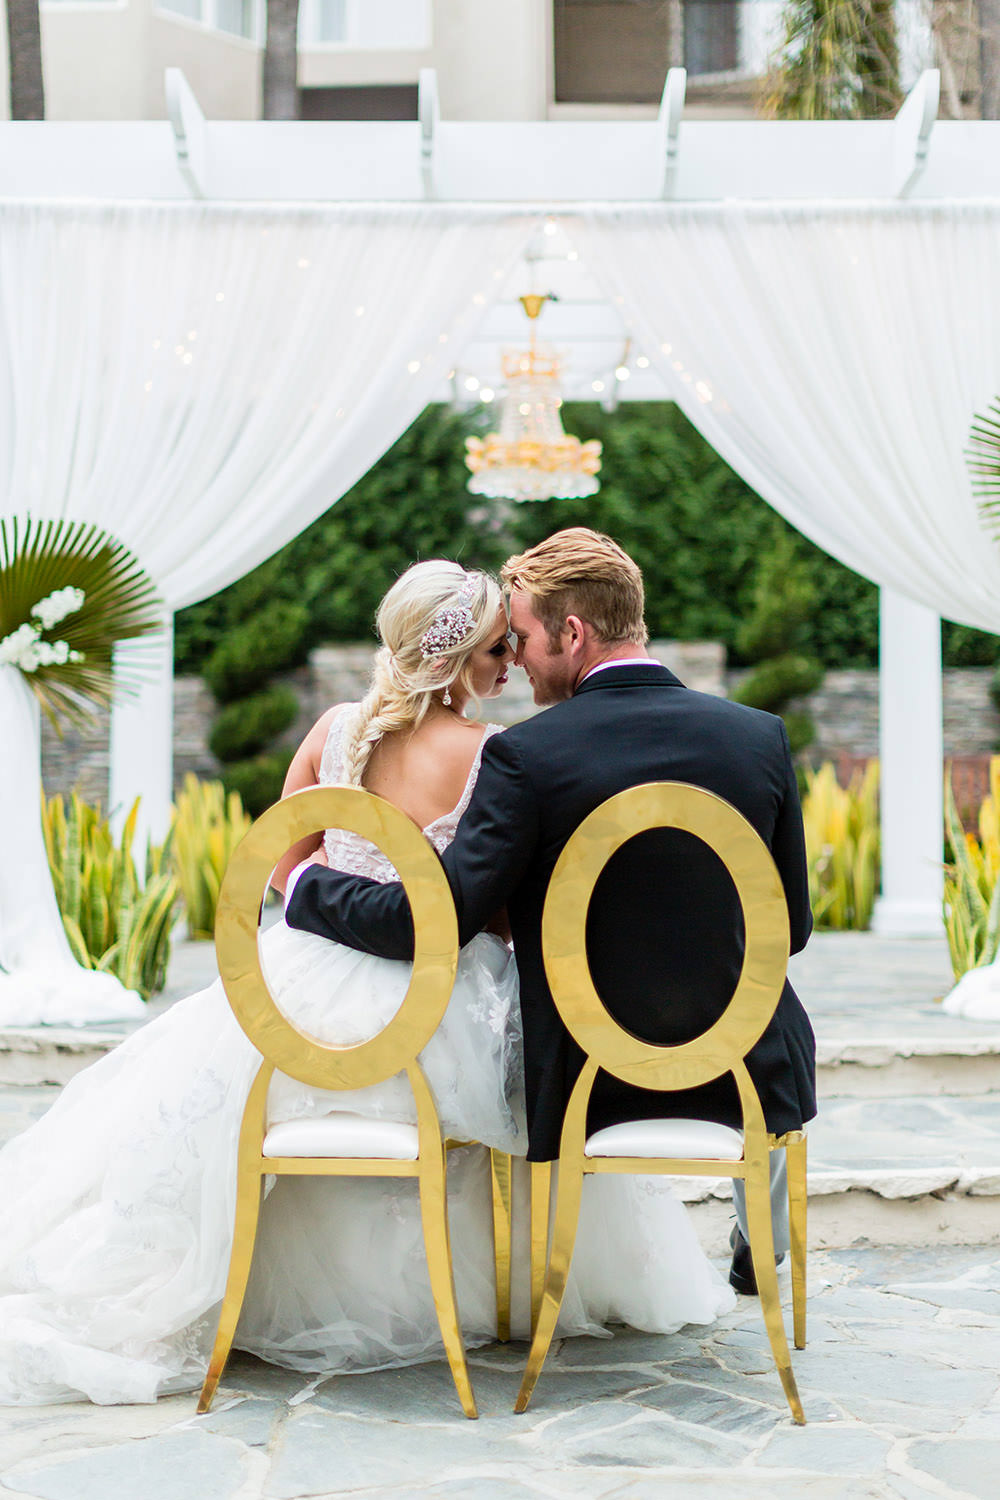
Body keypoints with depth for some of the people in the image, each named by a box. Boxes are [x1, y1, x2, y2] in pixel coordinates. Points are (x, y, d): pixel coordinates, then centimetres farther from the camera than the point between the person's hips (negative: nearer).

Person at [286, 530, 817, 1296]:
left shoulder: (526, 755, -18)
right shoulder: (762, 736, -7)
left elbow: (431, 924, -19)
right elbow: (791, 925, 1)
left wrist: (302, 882, -2)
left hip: (591, 1088, -2)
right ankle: (759, 1255, 49)